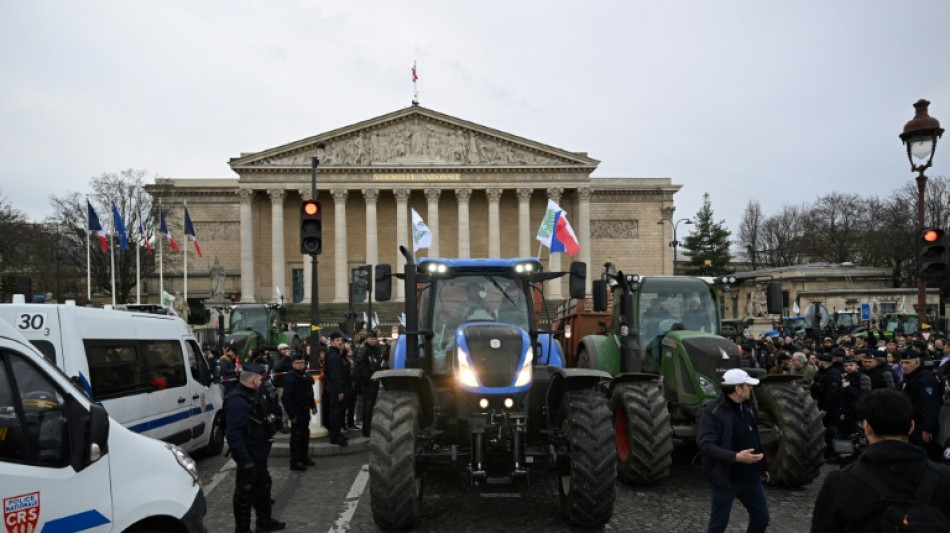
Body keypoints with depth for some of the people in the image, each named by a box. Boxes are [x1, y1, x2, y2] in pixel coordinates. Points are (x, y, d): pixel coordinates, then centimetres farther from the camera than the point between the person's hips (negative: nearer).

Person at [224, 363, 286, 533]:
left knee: (263, 485, 21)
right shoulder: (237, 401, -25)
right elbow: (233, 434, -30)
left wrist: (269, 420, 7)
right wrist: (244, 459, -29)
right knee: (245, 490, 2)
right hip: (249, 455, -11)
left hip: (258, 452, 11)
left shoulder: (252, 395, 9)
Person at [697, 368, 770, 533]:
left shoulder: (748, 408, 7)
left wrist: (762, 466, 21)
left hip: (750, 476, 7)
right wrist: (736, 457, -36)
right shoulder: (713, 412, -20)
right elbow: (705, 445, -27)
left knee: (761, 519, 17)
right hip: (725, 478, -7)